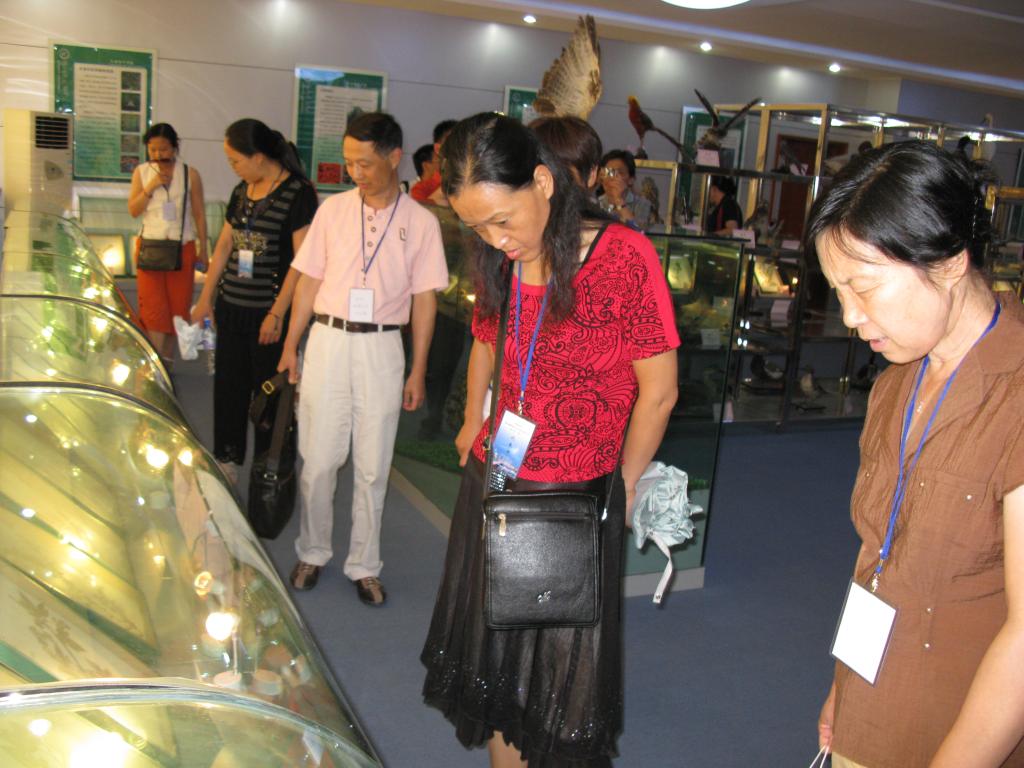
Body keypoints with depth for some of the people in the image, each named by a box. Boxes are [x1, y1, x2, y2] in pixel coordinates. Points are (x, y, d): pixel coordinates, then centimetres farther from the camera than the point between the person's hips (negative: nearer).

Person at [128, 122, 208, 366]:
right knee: (154, 309, -5)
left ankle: (167, 361, 15)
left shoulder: (190, 174, 1)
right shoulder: (141, 172, 5)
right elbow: (133, 210, 1)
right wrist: (151, 187, -14)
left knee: (178, 307, 3)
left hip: (182, 248, 0)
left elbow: (199, 214, 4)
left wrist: (203, 250, 3)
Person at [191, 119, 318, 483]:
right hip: (231, 307, 7)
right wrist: (206, 298, 16)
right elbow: (224, 245, 18)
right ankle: (227, 459, 29)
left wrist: (278, 313, -17)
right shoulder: (242, 192, 11)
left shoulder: (297, 193, -11)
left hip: (268, 312, -7)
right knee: (228, 387, 14)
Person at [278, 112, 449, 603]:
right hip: (328, 340, 1)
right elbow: (310, 281, 8)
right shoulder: (333, 209, 4)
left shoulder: (421, 222, 0)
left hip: (382, 347, -1)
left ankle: (364, 565, 20)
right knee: (317, 459, 5)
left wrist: (417, 372, -1)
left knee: (372, 467, 6)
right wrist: (291, 345, 5)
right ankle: (312, 553, 24)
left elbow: (425, 299, 1)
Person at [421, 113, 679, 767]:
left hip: (576, 496, -5)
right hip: (492, 485, 6)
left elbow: (658, 390, -10)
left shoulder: (625, 255, -15)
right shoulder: (499, 262, 2)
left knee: (563, 661, 9)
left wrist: (622, 487, -1)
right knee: (493, 650, 17)